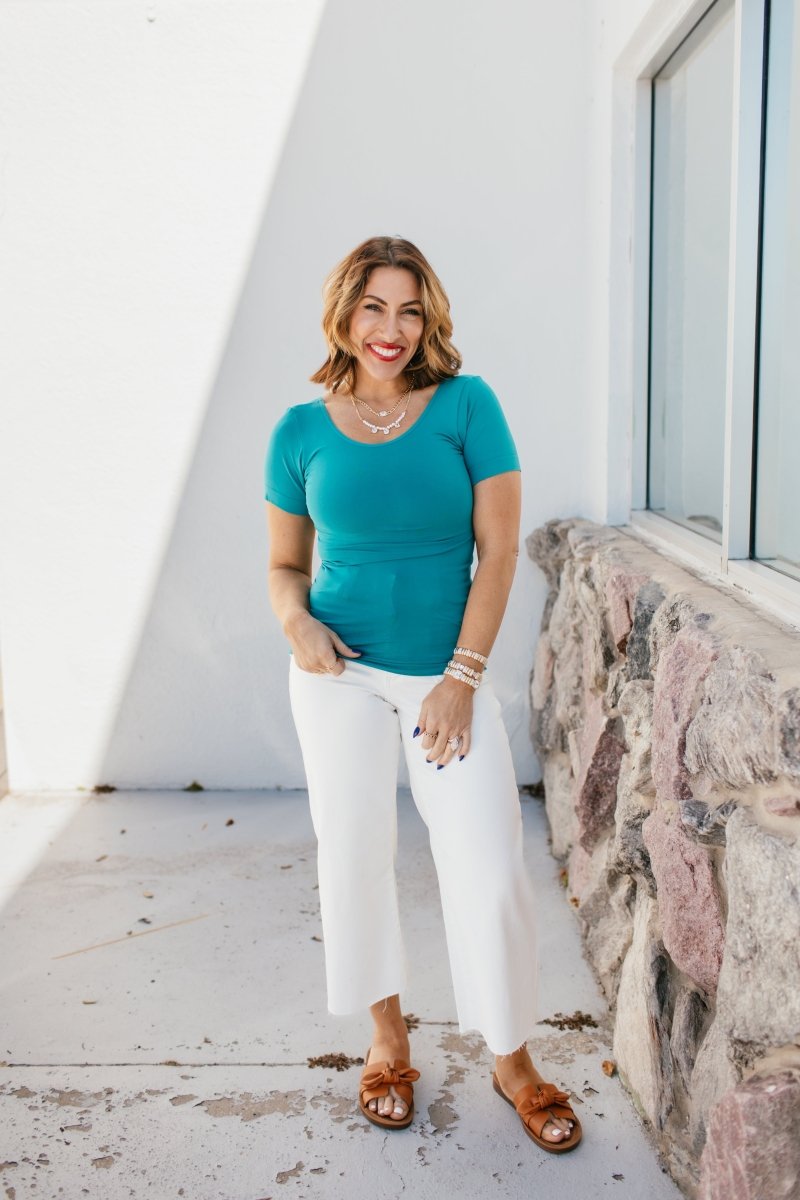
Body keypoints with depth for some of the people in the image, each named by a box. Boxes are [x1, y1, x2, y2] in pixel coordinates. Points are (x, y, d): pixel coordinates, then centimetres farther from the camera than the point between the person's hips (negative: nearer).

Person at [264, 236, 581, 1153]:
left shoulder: (466, 407, -6)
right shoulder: (302, 431, 0)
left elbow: (499, 552, -7)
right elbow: (284, 564, 9)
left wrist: (462, 676, -11)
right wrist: (296, 623, -13)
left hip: (449, 674, -1)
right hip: (342, 671, 2)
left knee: (489, 871, -2)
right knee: (353, 853, 10)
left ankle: (512, 1061, 22)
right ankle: (386, 1036, 33)